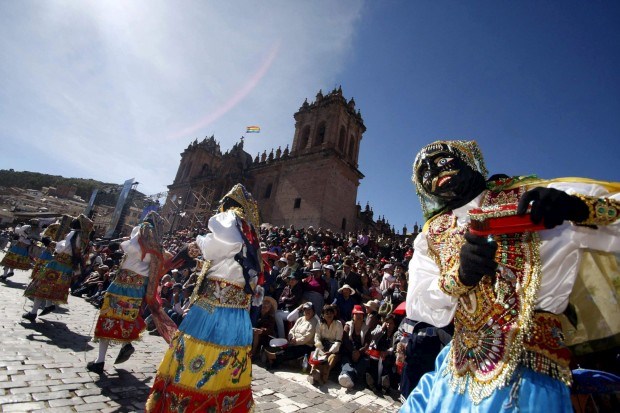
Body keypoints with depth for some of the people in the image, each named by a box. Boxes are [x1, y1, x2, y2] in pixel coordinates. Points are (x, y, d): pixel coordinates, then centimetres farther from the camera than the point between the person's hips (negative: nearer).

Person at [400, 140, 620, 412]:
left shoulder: (532, 196, -3)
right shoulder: (431, 237, 4)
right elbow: (417, 308, -3)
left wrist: (579, 207, -25)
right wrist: (459, 275, -20)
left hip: (527, 369, -3)